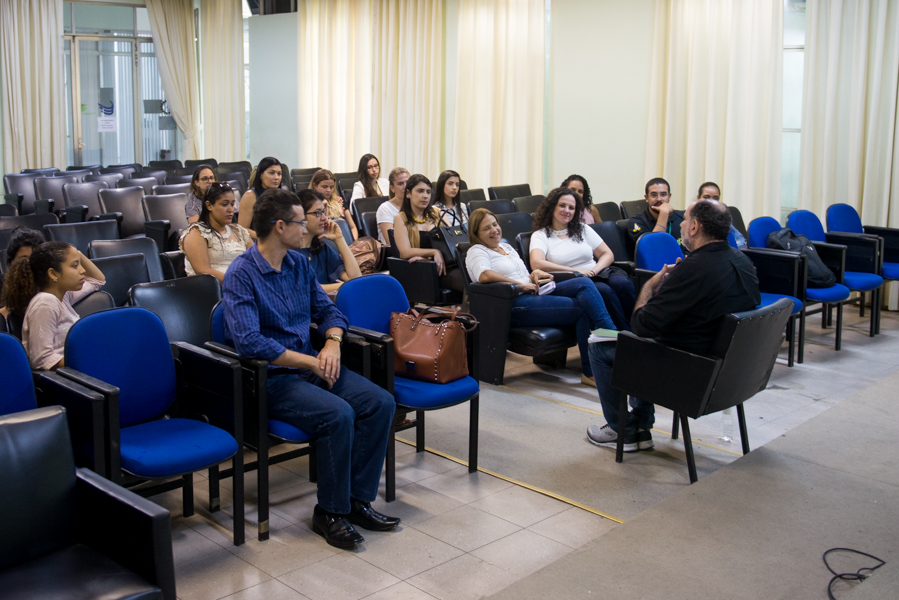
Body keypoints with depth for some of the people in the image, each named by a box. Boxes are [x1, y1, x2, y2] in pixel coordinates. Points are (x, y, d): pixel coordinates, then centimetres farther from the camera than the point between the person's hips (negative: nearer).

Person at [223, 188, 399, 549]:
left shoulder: (299, 263, 10)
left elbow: (327, 310, 18)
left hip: (311, 364, 8)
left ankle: (357, 499, -3)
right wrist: (311, 362, -20)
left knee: (380, 403, -12)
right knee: (337, 414, -30)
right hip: (270, 377, -8)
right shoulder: (241, 274, -14)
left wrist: (332, 342, -5)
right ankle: (329, 513, -11)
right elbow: (249, 342, -24)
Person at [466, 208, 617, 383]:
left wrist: (534, 275, 7)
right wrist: (520, 284, -17)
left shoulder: (507, 247, 28)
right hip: (515, 305, -8)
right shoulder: (476, 252, 2)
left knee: (584, 283, -16)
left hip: (534, 294, 8)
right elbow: (484, 276, -20)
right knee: (581, 309, -20)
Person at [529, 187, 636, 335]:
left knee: (622, 283, -30)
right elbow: (536, 263, -13)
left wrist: (595, 271, -6)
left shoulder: (583, 229, 20)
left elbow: (608, 255, 17)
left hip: (598, 276, 4)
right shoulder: (540, 235, 7)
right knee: (603, 290, -34)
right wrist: (575, 271, -16)